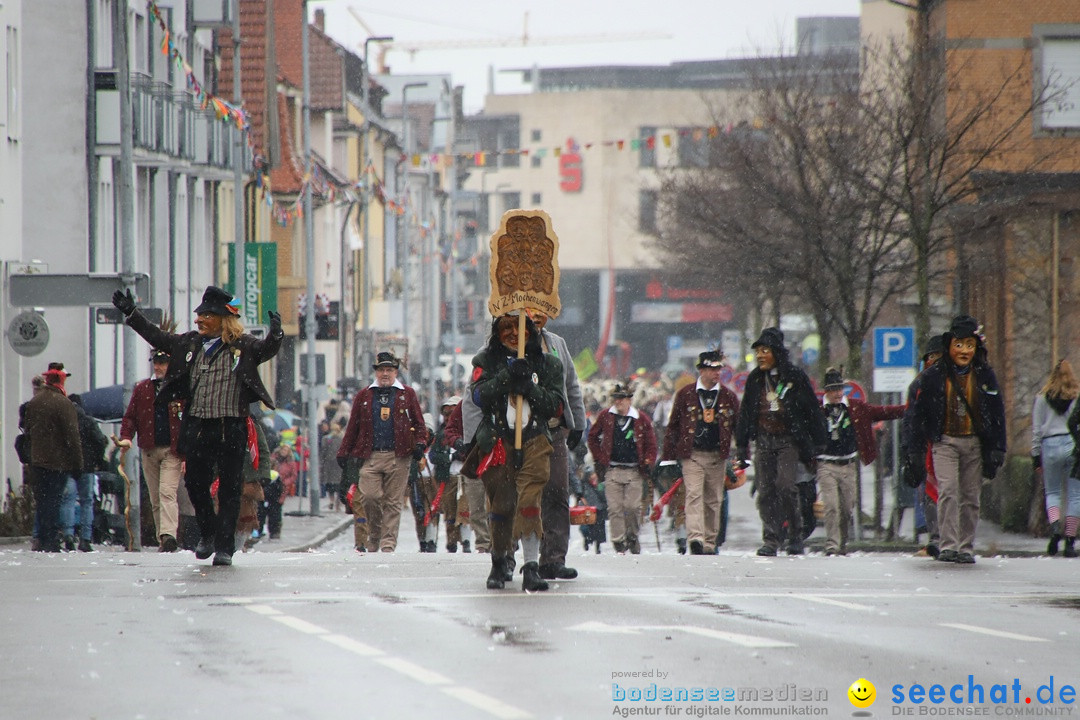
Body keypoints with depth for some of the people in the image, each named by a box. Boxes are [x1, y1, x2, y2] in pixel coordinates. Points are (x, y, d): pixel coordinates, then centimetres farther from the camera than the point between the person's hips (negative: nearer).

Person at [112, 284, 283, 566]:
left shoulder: (242, 345, -1)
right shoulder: (190, 343, 12)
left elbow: (265, 350, -15)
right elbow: (158, 337, 23)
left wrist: (275, 334, -36)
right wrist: (131, 314, 23)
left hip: (231, 427, -4)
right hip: (196, 426, 5)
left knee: (229, 488, 0)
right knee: (195, 484, 8)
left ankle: (224, 546, 4)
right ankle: (208, 533, 30)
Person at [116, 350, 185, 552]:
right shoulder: (142, 389, 11)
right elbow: (130, 416, 12)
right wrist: (126, 436, -8)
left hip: (172, 451, -4)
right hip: (149, 451, 4)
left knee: (167, 492, -19)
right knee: (155, 499, 7)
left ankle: (169, 534, -30)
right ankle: (163, 540, 13)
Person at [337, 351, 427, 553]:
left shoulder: (407, 394, 11)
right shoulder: (364, 396, 13)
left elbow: (418, 423, 12)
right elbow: (353, 426, 14)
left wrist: (420, 443, -5)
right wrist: (344, 453, 10)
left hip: (398, 457, 0)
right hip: (371, 456, 1)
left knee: (393, 502, -1)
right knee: (369, 496, -12)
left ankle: (388, 542, 2)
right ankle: (375, 529, 12)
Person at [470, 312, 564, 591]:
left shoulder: (547, 363, 10)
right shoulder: (487, 360, 8)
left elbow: (557, 406, 2)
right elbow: (479, 395, -9)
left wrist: (530, 388, -12)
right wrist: (507, 377, -20)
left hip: (534, 441, 0)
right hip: (497, 440, 0)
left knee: (529, 502, -12)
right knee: (500, 503, -1)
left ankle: (531, 567, -13)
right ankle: (500, 560, 20)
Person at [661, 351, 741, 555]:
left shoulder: (729, 397, 8)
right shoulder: (685, 395, 2)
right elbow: (673, 427, 6)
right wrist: (668, 458, 3)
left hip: (717, 457, 3)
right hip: (692, 455, -3)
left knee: (714, 500, 6)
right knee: (694, 494, -17)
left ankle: (709, 543, 14)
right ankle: (696, 539, -29)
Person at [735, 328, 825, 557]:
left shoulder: (795, 377, -1)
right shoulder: (755, 379, 11)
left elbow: (813, 411, 2)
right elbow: (745, 413, 17)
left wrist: (817, 445, 0)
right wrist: (742, 445, 13)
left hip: (789, 439, -4)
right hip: (763, 441, 4)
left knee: (785, 486, -17)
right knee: (765, 490, -1)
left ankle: (795, 536, -4)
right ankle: (771, 539, 3)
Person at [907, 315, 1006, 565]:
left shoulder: (985, 375, 4)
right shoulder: (934, 376, -1)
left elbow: (998, 414, 7)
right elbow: (919, 413, 3)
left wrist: (997, 450, 1)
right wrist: (916, 451, 0)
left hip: (975, 443, 2)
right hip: (945, 441, -2)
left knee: (971, 497, 3)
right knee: (948, 491, -17)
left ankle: (966, 548, 12)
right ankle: (948, 546, -19)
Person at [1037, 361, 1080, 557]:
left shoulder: (1042, 397, 5)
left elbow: (1036, 428, 7)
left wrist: (1036, 454, 12)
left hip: (1050, 445, 1)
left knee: (1052, 491, 12)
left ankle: (1054, 525, -16)